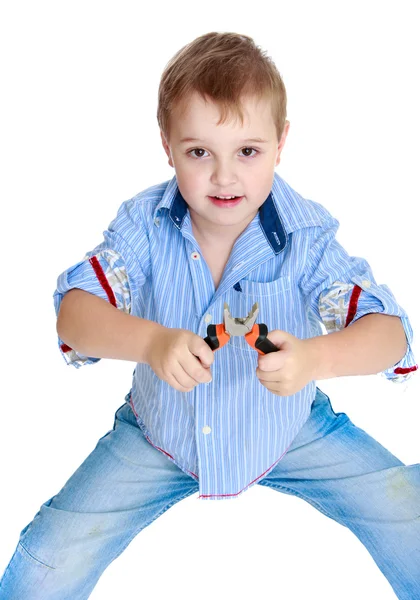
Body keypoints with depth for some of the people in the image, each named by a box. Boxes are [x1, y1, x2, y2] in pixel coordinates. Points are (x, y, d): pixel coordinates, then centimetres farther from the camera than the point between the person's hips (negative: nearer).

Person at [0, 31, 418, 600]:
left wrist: (315, 357, -49)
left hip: (290, 432, 0)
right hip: (160, 435, 0)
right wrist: (151, 342, -47)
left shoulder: (307, 236, -21)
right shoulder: (145, 223, -18)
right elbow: (73, 313, -26)